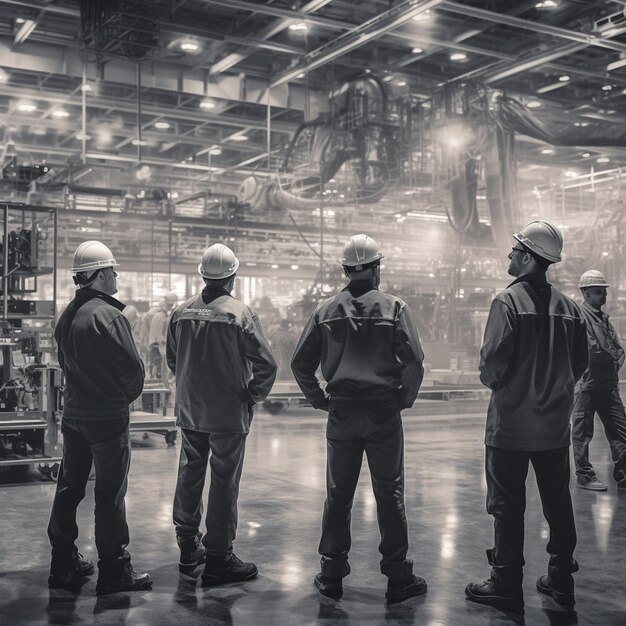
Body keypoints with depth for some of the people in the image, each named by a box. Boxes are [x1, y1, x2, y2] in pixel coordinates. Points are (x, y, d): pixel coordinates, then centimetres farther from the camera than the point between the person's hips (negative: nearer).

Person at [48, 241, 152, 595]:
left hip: (75, 413, 8)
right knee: (110, 495, 0)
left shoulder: (68, 315, 8)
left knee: (69, 488, 14)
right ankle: (115, 571, 8)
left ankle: (64, 563, 24)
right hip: (108, 418, -8)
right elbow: (132, 367, -17)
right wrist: (127, 395, 2)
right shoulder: (109, 316, -18)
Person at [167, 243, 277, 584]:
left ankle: (189, 547, 28)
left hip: (189, 411, 5)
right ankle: (218, 558, 8)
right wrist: (252, 396, -2)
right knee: (224, 482, 2)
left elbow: (172, 360, 13)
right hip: (229, 414, -5)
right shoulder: (240, 313, -15)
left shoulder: (181, 312, 1)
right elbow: (266, 364, -17)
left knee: (189, 475, 16)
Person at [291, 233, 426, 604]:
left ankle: (332, 575, 18)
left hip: (342, 415, 2)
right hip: (384, 414, -2)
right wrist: (405, 398, 2)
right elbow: (414, 361, -13)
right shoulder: (394, 308, -5)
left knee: (338, 496, 11)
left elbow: (301, 363, 3)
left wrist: (320, 400, 12)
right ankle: (398, 578, 12)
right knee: (389, 496, 6)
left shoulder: (326, 311, 3)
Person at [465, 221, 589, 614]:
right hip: (556, 425, 6)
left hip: (512, 423, -5)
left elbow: (494, 360, -19)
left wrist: (492, 381, 2)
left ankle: (507, 585, 10)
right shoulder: (568, 306, 3)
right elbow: (580, 363, 7)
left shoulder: (509, 300, -14)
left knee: (509, 506, 4)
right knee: (558, 502, 15)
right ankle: (562, 579, 25)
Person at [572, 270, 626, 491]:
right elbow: (592, 349, -19)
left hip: (608, 384, 8)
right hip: (587, 383, -8)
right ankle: (585, 477, 9)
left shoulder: (603, 317, 17)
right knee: (582, 433, 1)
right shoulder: (579, 315, -10)